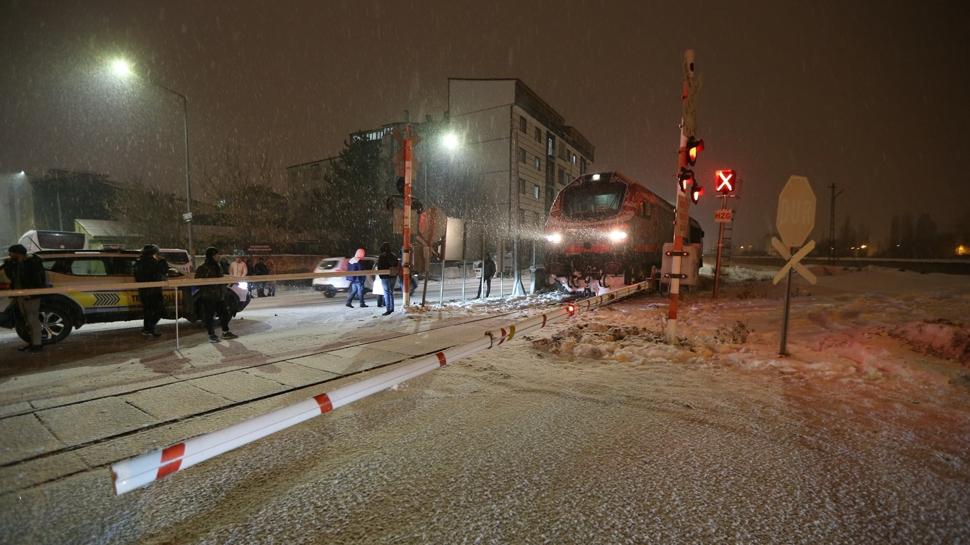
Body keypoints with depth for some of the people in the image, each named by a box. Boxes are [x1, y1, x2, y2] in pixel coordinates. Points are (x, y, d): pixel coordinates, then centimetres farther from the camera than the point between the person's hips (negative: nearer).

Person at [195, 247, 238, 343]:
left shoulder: (218, 267, 14)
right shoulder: (202, 268, -10)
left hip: (220, 295, 8)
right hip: (208, 297, -7)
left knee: (224, 313, 12)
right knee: (209, 316, 1)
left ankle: (225, 332, 23)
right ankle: (211, 335, 11)